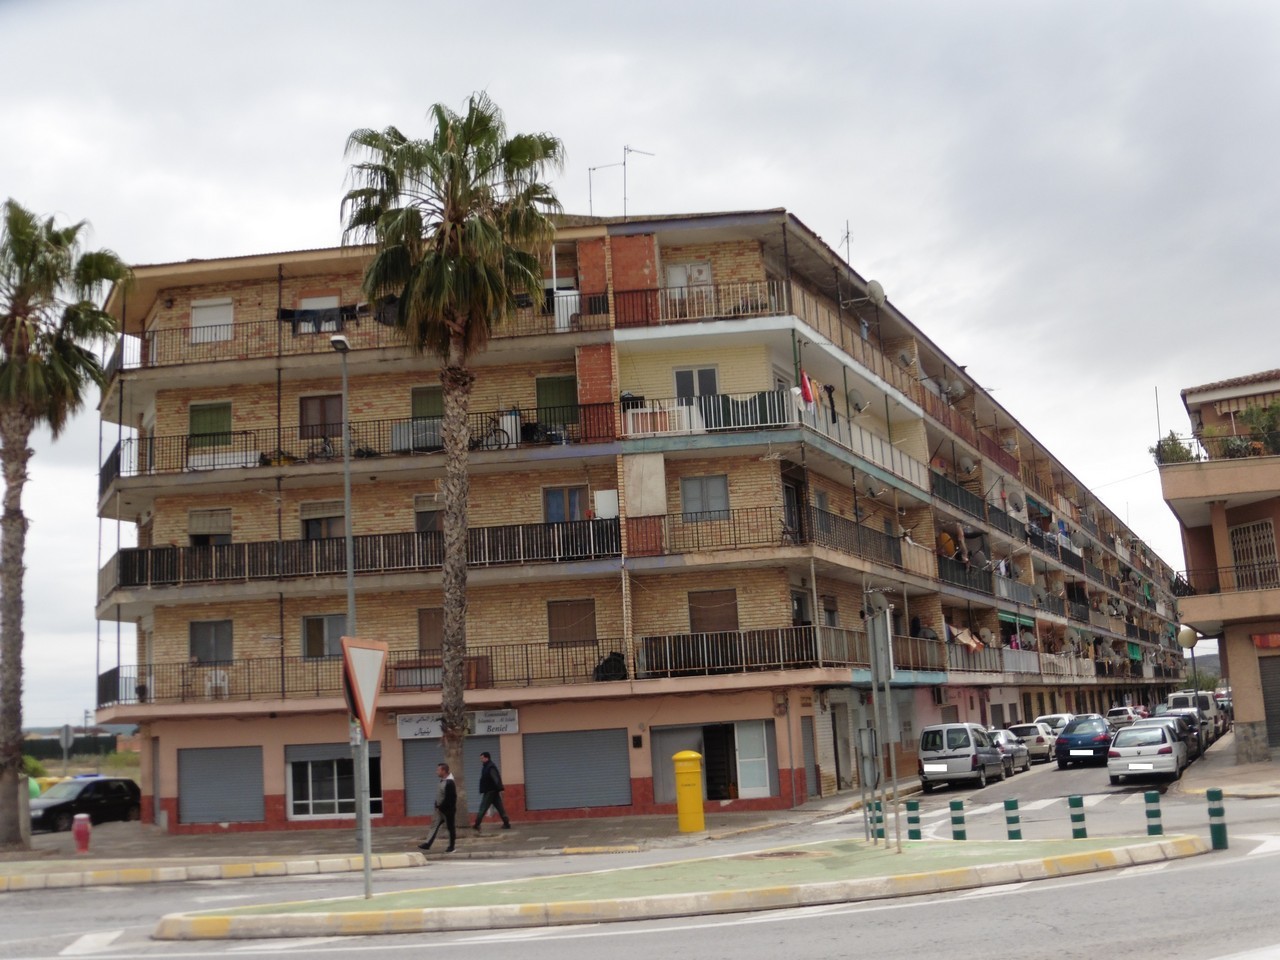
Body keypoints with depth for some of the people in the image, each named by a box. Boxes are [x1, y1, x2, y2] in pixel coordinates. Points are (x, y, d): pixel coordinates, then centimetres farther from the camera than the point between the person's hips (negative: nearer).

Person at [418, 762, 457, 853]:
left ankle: (451, 847, 13)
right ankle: (427, 844, 9)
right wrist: (438, 807, 9)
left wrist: (440, 808, -19)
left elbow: (448, 799, -24)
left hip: (448, 810, -9)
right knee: (435, 826, 8)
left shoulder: (449, 783, -22)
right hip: (441, 809, 9)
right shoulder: (443, 781, 9)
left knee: (450, 827, 3)